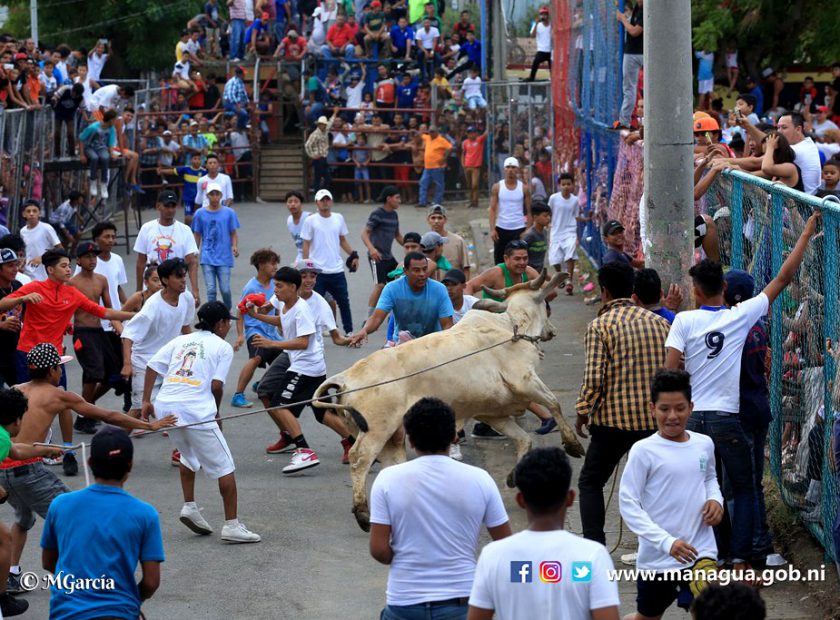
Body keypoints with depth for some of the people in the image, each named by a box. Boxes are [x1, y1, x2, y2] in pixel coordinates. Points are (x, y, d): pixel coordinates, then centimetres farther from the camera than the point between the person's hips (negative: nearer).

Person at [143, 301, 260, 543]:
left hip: (165, 405, 6)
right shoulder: (223, 347, 7)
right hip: (196, 409, -6)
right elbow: (216, 385, -4)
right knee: (224, 467, 2)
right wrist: (216, 413, 10)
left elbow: (151, 366, 10)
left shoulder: (180, 340, 20)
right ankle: (231, 524, -1)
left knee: (188, 456, 31)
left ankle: (189, 506, 22)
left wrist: (146, 401, 11)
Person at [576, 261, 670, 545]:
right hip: (656, 421, 4)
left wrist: (582, 412, -1)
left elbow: (594, 378, -15)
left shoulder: (600, 325, -9)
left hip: (614, 418, -4)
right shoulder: (659, 322, 6)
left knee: (590, 482, 10)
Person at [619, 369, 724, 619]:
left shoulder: (704, 445, 3)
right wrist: (667, 542, -23)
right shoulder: (644, 451, -11)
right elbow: (628, 504, -14)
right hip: (656, 558, -2)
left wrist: (715, 499, 0)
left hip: (701, 553, 2)